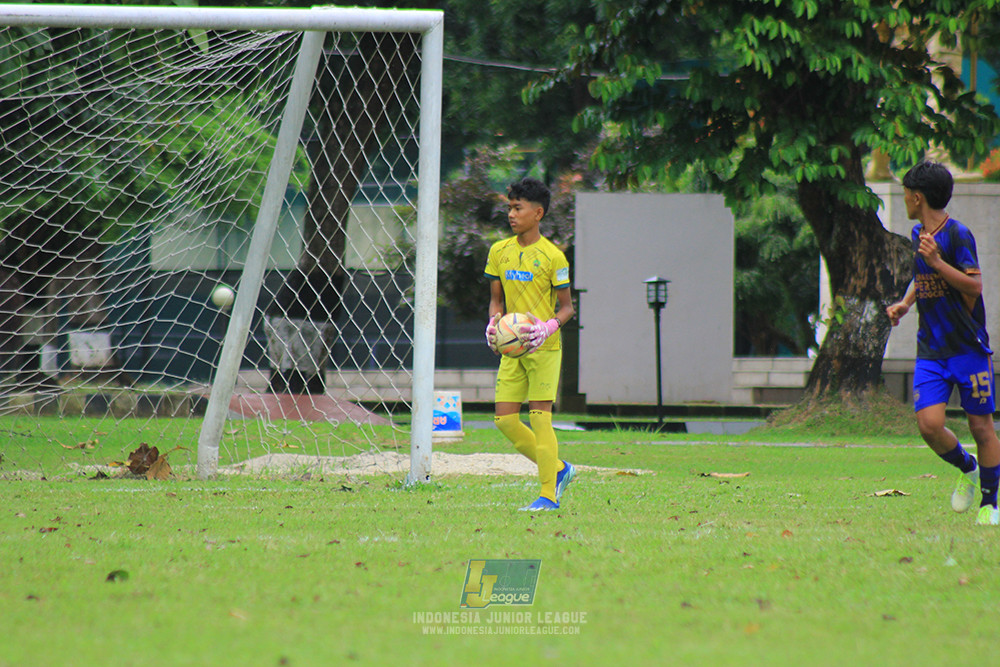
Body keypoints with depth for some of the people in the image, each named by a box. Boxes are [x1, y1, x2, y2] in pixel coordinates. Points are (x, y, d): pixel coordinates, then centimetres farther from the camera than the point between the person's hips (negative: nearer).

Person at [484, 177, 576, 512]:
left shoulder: (552, 256, -8)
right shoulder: (499, 251, 7)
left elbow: (566, 307, -3)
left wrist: (548, 327, -22)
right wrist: (493, 322, -6)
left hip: (544, 348, -6)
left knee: (539, 418, -8)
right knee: (504, 419, 0)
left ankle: (549, 495, 0)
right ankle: (558, 469, 19)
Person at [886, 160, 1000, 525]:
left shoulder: (958, 235, -13)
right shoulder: (918, 233, 10)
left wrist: (937, 262, -28)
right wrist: (905, 303, 16)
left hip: (969, 347, -6)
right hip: (931, 349, 6)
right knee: (929, 425, -9)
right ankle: (967, 470, 18)